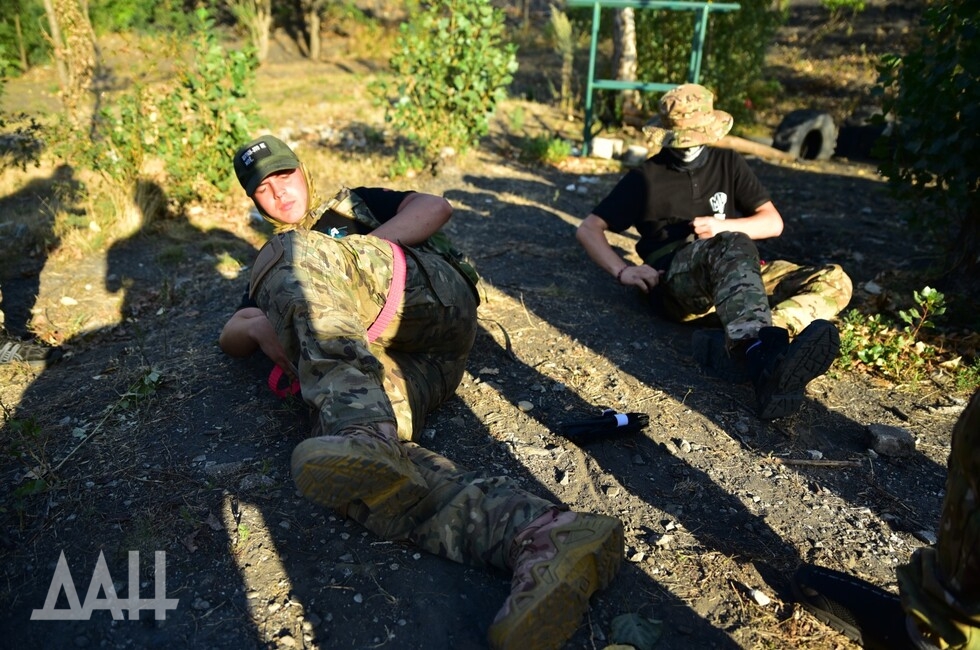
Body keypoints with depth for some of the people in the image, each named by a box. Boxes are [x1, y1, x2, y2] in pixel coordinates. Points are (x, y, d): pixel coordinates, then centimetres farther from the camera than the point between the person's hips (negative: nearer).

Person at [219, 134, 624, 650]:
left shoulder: (354, 203, 32)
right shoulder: (266, 270, 39)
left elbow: (436, 207, 14)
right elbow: (230, 336, 24)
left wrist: (355, 256, 0)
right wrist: (260, 327, -1)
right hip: (374, 362, 3)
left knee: (285, 257, -24)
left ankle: (365, 441, -47)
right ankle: (540, 537, -49)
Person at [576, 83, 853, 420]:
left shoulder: (728, 163, 23)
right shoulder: (646, 177, 15)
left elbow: (773, 223, 16)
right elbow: (588, 229, 9)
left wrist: (723, 226, -5)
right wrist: (623, 271, -9)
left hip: (736, 273, 5)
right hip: (674, 278, -4)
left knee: (834, 281, -17)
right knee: (733, 247, -37)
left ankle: (740, 346, -47)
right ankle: (760, 352, -67)